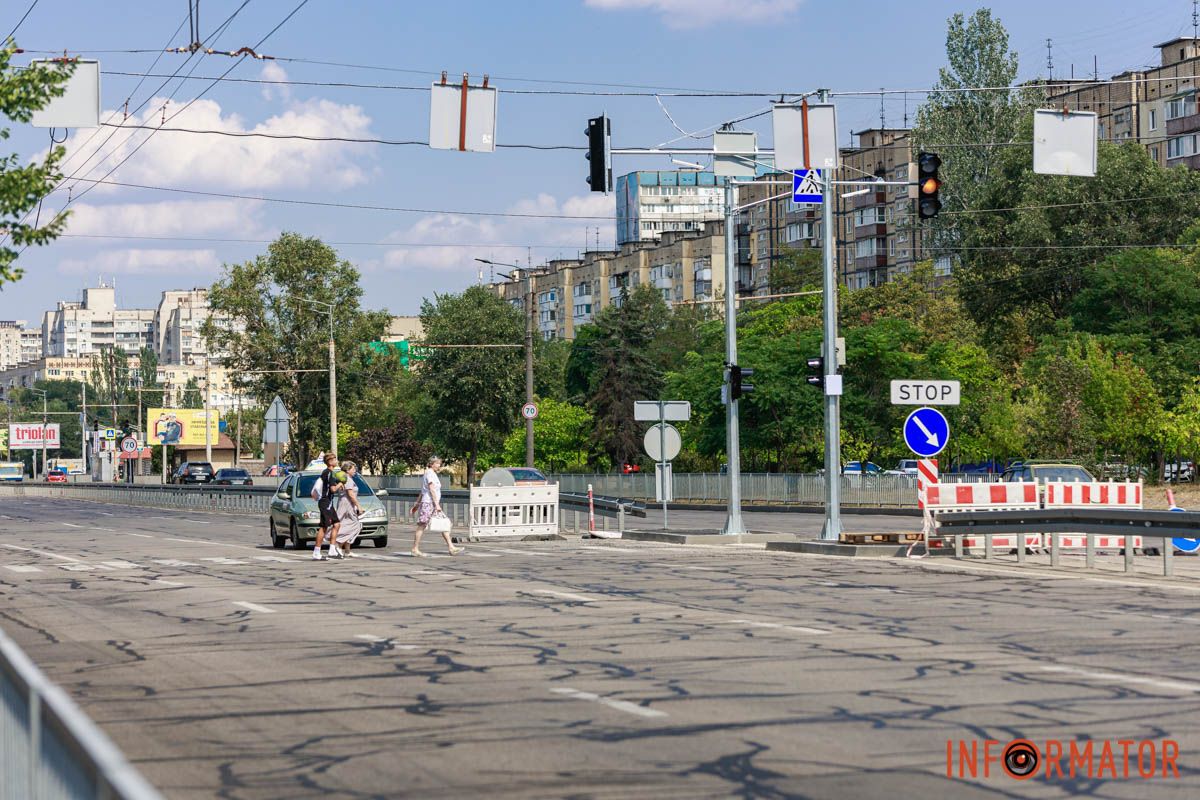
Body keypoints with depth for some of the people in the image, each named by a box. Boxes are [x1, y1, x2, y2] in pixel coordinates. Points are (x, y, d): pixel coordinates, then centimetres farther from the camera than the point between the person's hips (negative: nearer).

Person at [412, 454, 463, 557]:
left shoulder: (432, 474, 19)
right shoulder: (429, 474, -11)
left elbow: (422, 491, 22)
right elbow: (432, 490, -17)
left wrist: (418, 504, 24)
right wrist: (437, 504, -20)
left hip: (434, 504, 10)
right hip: (428, 503, -10)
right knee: (422, 526, -3)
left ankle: (451, 547, -1)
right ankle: (415, 549, 2)